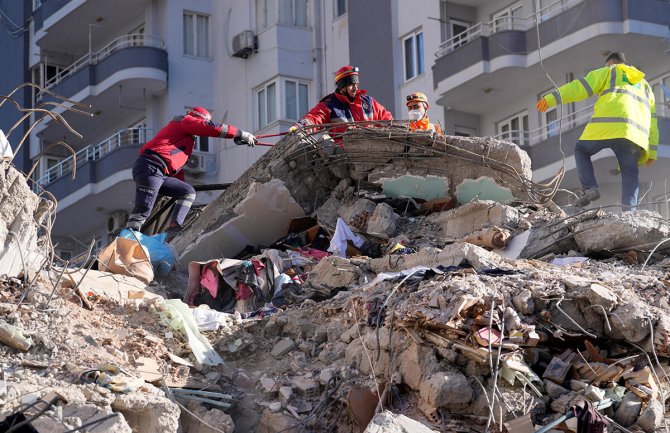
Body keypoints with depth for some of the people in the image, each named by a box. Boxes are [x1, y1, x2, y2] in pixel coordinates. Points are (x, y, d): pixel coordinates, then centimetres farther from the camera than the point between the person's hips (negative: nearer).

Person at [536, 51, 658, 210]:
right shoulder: (644, 84, 34)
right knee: (630, 173, 6)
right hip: (635, 135, 3)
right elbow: (652, 121, 26)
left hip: (606, 125, -3)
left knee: (581, 150, 19)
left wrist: (552, 98, 1)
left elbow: (580, 87, 6)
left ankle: (589, 187, -1)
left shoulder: (609, 72, 22)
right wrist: (652, 151, 24)